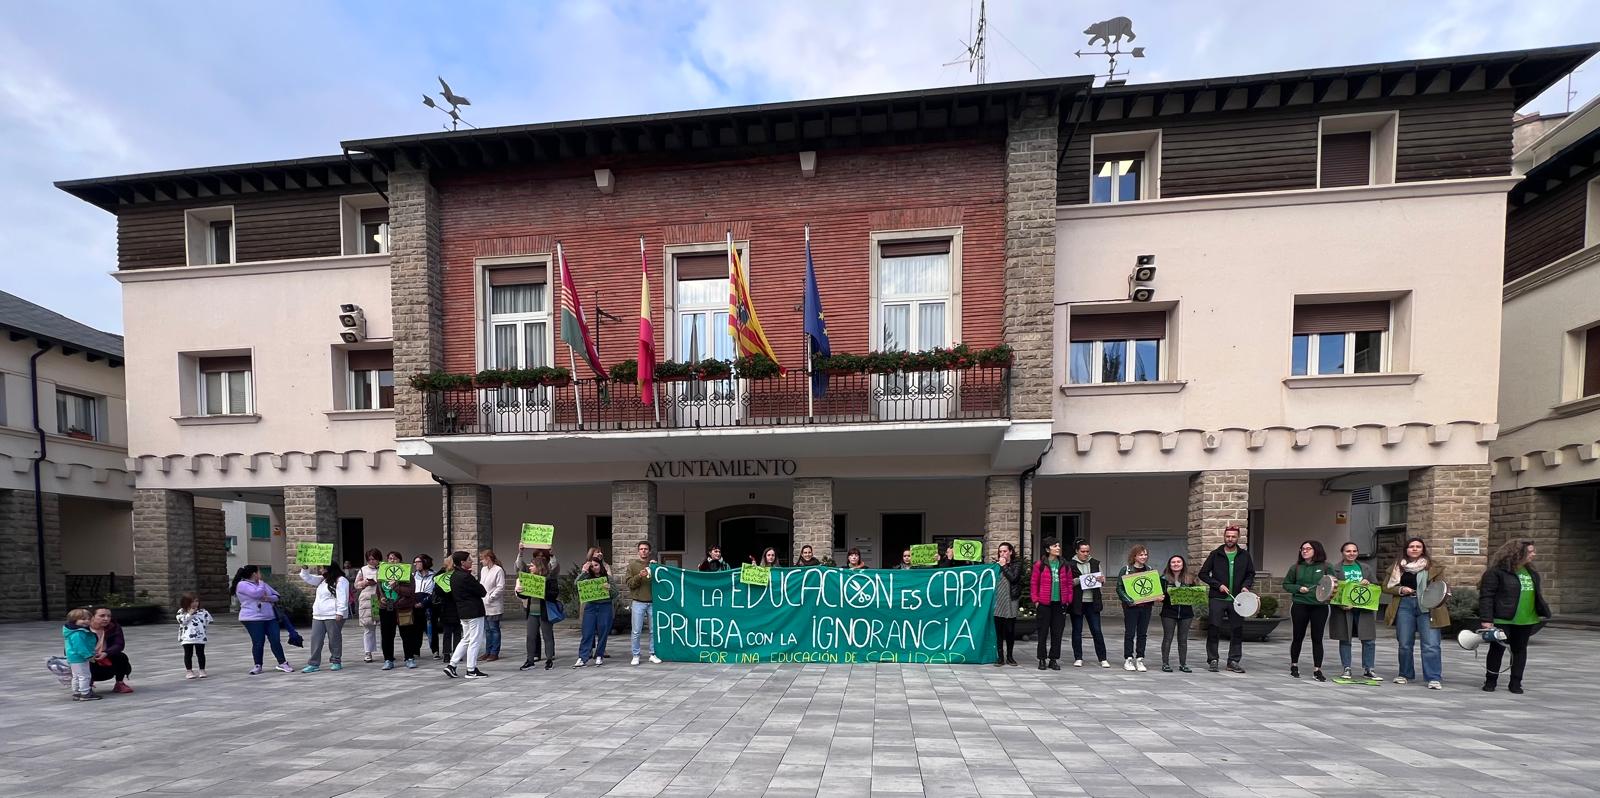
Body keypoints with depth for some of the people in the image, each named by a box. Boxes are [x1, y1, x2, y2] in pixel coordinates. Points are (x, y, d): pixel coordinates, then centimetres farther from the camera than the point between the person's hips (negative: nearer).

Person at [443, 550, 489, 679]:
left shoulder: (454, 576, 7)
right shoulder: (466, 577, -21)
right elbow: (482, 591, -17)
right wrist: (477, 583, 3)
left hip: (463, 612, 9)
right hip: (474, 612, -9)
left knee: (466, 640, 20)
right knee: (475, 641, 2)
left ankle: (451, 665, 16)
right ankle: (471, 670, 8)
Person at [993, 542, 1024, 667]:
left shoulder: (1016, 565, 7)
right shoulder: (996, 564, 12)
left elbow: (1013, 578, -10)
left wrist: (1004, 566, -4)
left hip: (1010, 602, -2)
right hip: (997, 602, 2)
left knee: (1010, 630, 2)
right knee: (998, 631, 1)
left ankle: (1010, 656, 16)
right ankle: (1000, 657, 7)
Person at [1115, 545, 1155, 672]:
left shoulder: (1150, 570, 10)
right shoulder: (1125, 570, -4)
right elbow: (1119, 588, -6)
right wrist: (1129, 600, -17)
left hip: (1146, 606, 4)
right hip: (1131, 606, -4)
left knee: (1143, 633, 7)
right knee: (1130, 633, 1)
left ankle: (1139, 660, 15)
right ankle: (1128, 660, 9)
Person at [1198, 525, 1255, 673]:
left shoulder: (1244, 555, 8)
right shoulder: (1215, 554, 2)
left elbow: (1251, 574, 14)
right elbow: (1203, 574, 4)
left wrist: (1246, 586, -5)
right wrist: (1218, 585, -8)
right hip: (1217, 599, -2)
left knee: (1237, 630, 5)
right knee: (1213, 629, -3)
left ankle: (1233, 661, 17)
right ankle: (1212, 660, 7)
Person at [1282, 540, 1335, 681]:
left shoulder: (1326, 567, 0)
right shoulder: (1296, 567, 4)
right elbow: (1286, 584, 9)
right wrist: (1298, 588, -8)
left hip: (1320, 607, -1)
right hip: (1299, 606, 1)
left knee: (1317, 639, 3)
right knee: (1298, 637, 10)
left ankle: (1317, 670, 11)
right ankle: (1294, 665, 24)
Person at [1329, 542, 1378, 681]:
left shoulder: (1364, 568, 14)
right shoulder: (1335, 569, 0)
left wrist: (1368, 583, -5)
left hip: (1364, 608, 3)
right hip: (1343, 609, -3)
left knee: (1369, 640, 1)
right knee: (1345, 640, 4)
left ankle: (1367, 670, 13)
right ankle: (1346, 669, 13)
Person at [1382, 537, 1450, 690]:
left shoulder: (1434, 567, 5)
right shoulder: (1398, 567, 10)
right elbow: (1386, 587, 12)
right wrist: (1401, 589, -6)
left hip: (1427, 607, -2)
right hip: (1404, 605, 2)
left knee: (1431, 644, -8)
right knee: (1405, 644, 8)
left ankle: (1434, 678, -1)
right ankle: (1405, 674, 21)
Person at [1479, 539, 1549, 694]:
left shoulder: (1532, 572, 9)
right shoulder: (1496, 571, -13)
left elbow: (1537, 594, 21)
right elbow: (1486, 596, -15)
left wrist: (1543, 611, 15)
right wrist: (1486, 619, -19)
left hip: (1526, 620, 6)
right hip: (1502, 619, -6)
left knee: (1520, 650, 12)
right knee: (1497, 649, 1)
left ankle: (1516, 683, 22)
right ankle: (1490, 681, 13)